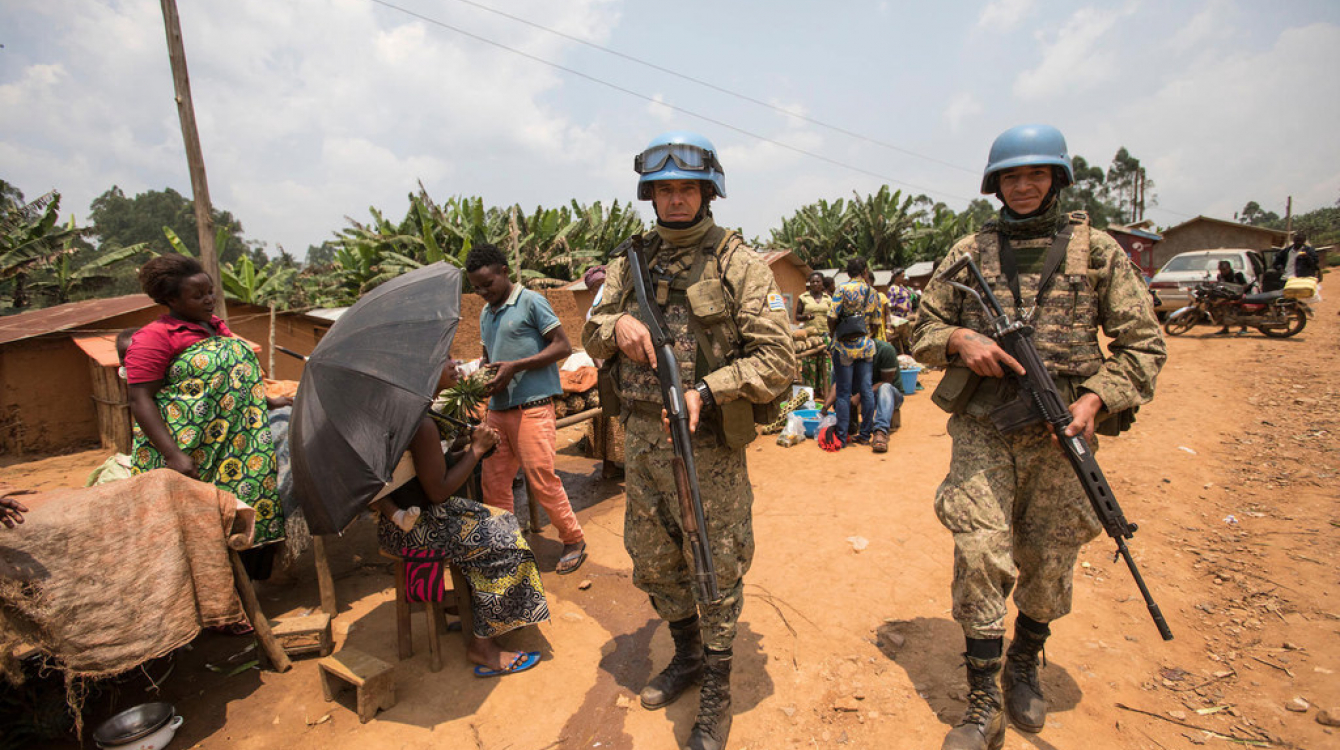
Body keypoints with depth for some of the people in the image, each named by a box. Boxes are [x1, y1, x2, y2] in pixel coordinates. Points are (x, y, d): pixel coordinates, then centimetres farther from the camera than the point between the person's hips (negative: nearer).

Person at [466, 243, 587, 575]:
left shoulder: (531, 301, -5)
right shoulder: (485, 314, 17)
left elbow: (562, 346, -9)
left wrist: (515, 367, -16)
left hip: (531, 408, -7)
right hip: (497, 410, 7)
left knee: (542, 480, -5)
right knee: (493, 482, 8)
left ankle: (574, 541, 13)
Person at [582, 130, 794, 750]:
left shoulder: (739, 266, -7)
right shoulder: (629, 265, 8)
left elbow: (777, 359, -12)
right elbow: (591, 334, 14)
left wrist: (707, 390, -24)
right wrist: (616, 325, -9)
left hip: (709, 446, -5)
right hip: (642, 441, 6)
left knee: (715, 570, 7)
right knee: (652, 562, 19)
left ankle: (716, 692, 30)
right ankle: (687, 654, 45)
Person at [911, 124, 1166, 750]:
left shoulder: (1098, 250, 4)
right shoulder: (969, 251, 7)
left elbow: (1143, 344, 4)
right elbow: (923, 331, 10)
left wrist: (1097, 398, -12)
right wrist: (959, 339, -12)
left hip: (1059, 434, 1)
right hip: (982, 430, 0)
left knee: (1049, 563, 12)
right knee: (980, 556, -7)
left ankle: (1023, 669, 39)